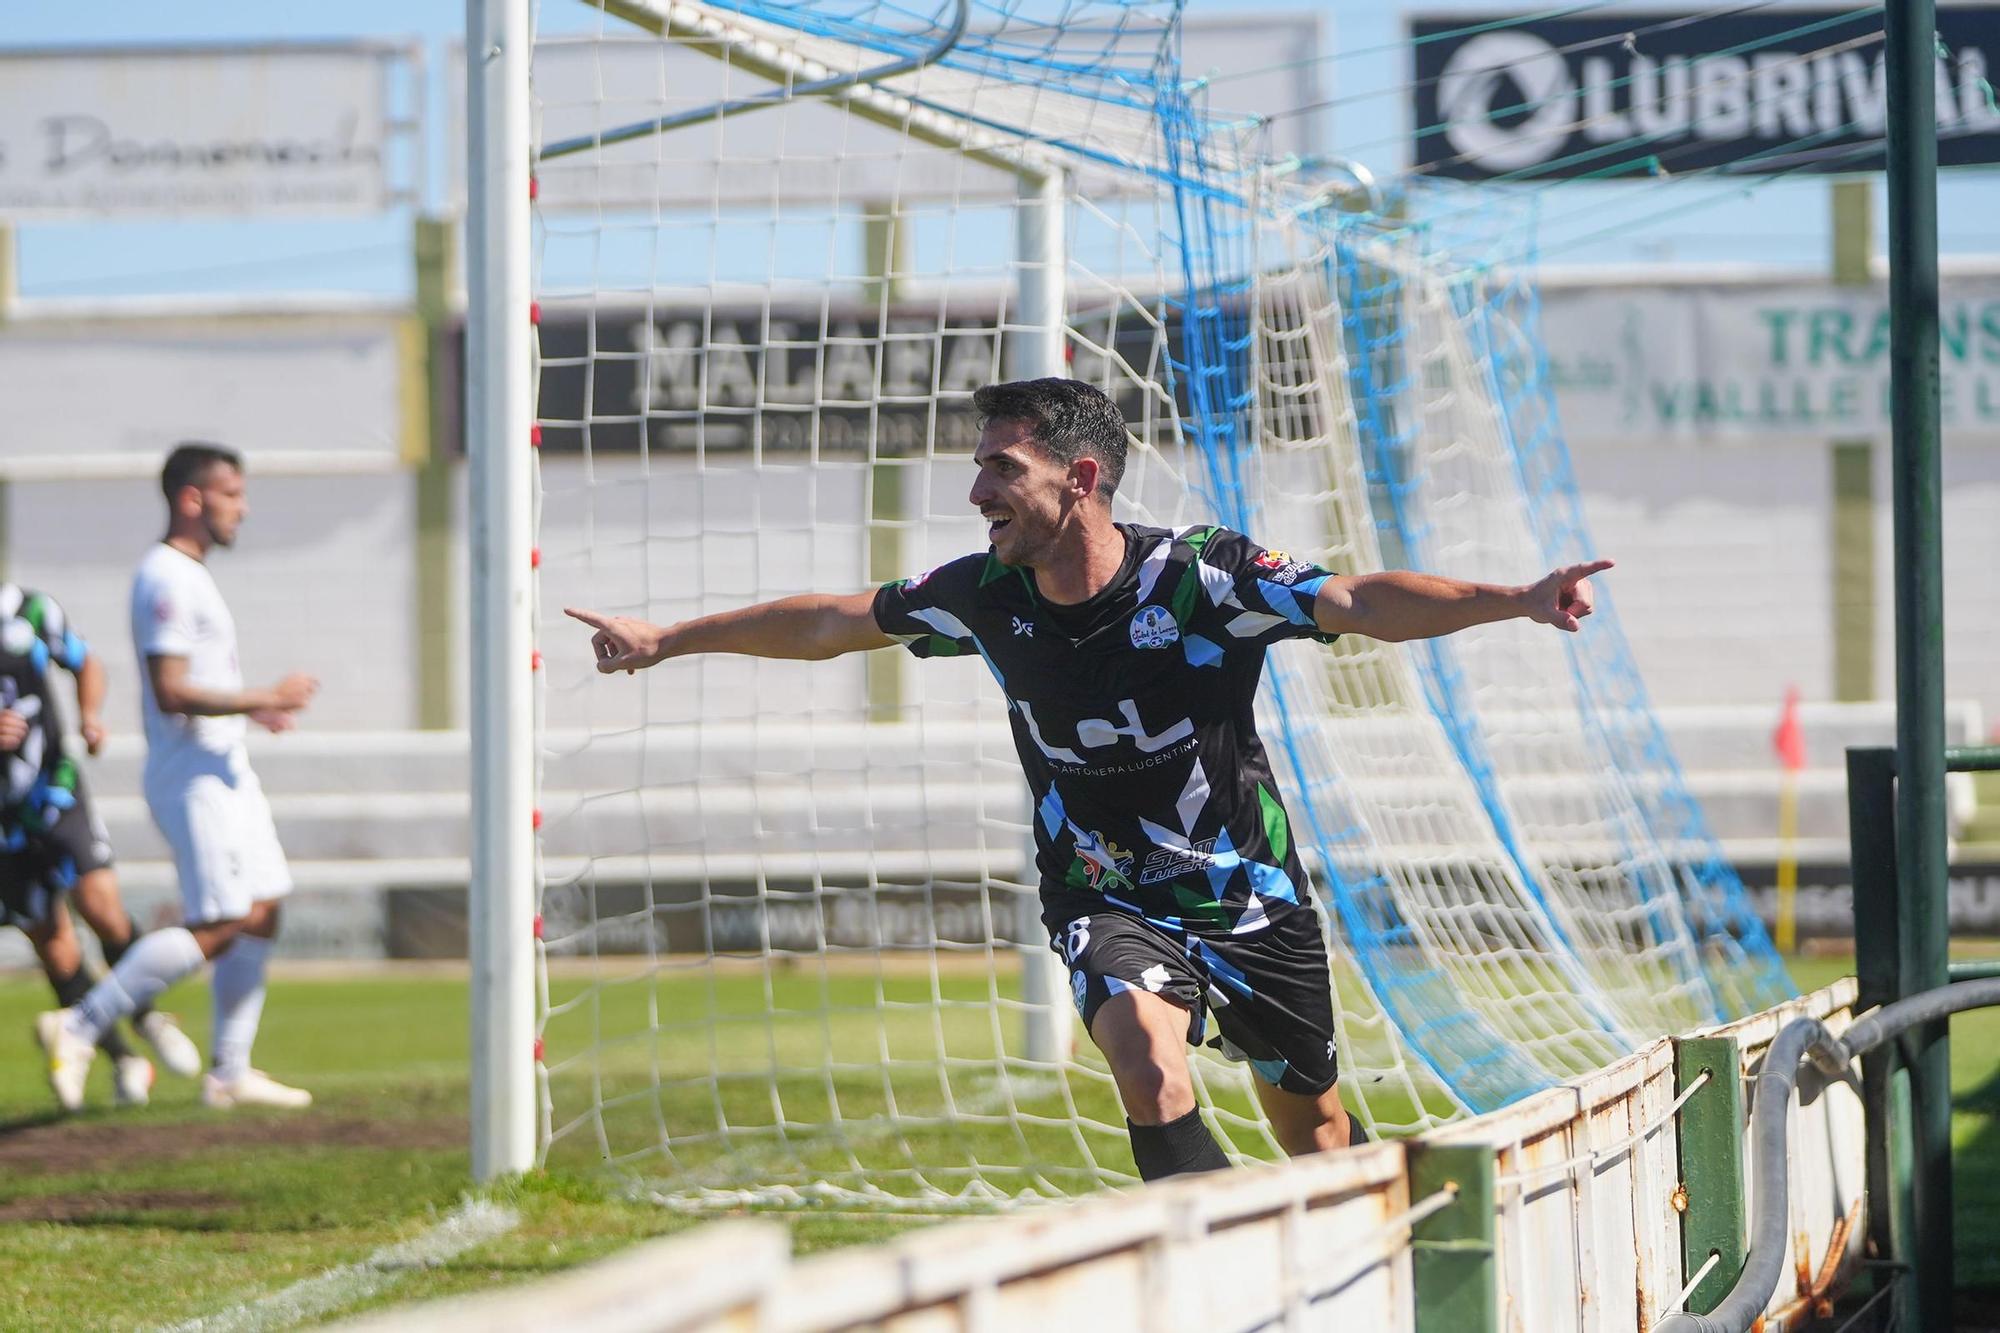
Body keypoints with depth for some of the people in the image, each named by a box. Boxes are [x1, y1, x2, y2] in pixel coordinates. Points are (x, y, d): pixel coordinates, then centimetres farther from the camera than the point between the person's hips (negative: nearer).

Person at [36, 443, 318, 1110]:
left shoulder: (190, 576, 17)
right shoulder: (166, 579, -16)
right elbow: (171, 692, -23)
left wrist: (254, 708, 13)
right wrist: (265, 700, -19)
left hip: (224, 770, 11)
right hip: (193, 776, -11)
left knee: (260, 915, 9)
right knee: (216, 929, -13)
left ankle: (230, 1072, 13)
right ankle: (79, 1026, -9)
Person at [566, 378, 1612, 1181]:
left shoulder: (1201, 577, -20)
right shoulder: (988, 596, -9)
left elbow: (1363, 602, -30)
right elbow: (832, 622, 6)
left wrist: (1516, 600, -45)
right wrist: (664, 640, 13)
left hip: (1245, 892, -1)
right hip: (1104, 896, 1)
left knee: (1312, 1128, 11)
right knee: (1147, 1056, -29)